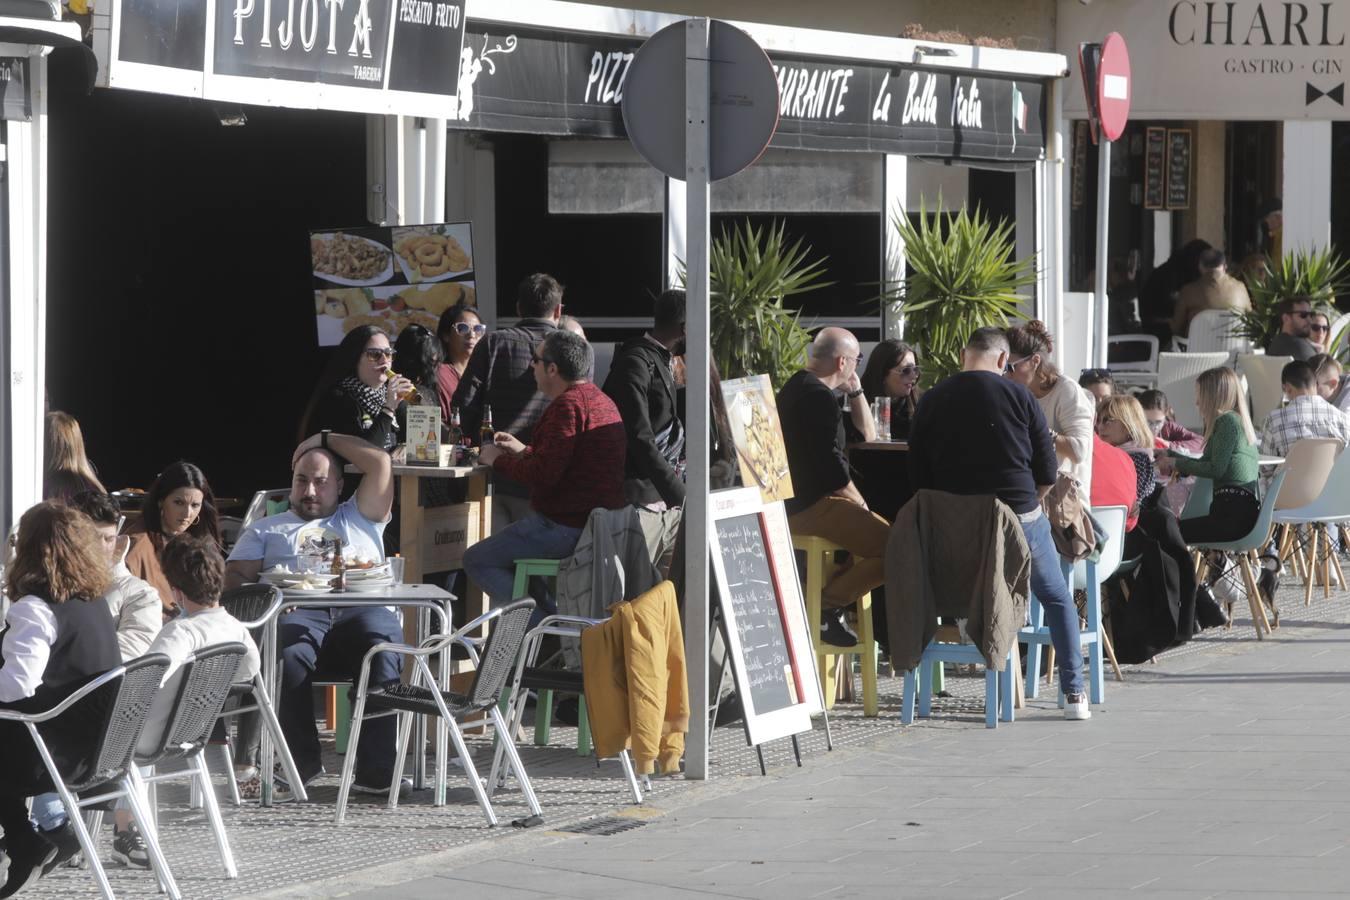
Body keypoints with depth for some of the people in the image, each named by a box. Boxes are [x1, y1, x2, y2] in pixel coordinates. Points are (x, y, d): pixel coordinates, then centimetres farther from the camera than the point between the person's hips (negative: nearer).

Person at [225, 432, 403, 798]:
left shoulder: (359, 518, 32)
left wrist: (325, 440, 30)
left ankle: (376, 770, -38)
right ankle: (302, 763, -28)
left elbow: (380, 462, 22)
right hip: (299, 614, 0)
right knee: (288, 652, -38)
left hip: (362, 609, 0)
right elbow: (234, 578, 17)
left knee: (381, 642, -36)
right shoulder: (267, 529, 32)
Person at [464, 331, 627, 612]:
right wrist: (524, 450, 23)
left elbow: (543, 475, -23)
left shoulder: (567, 405, -19)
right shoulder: (602, 400, 14)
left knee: (477, 560, -1)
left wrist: (498, 461, -7)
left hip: (567, 525, -10)